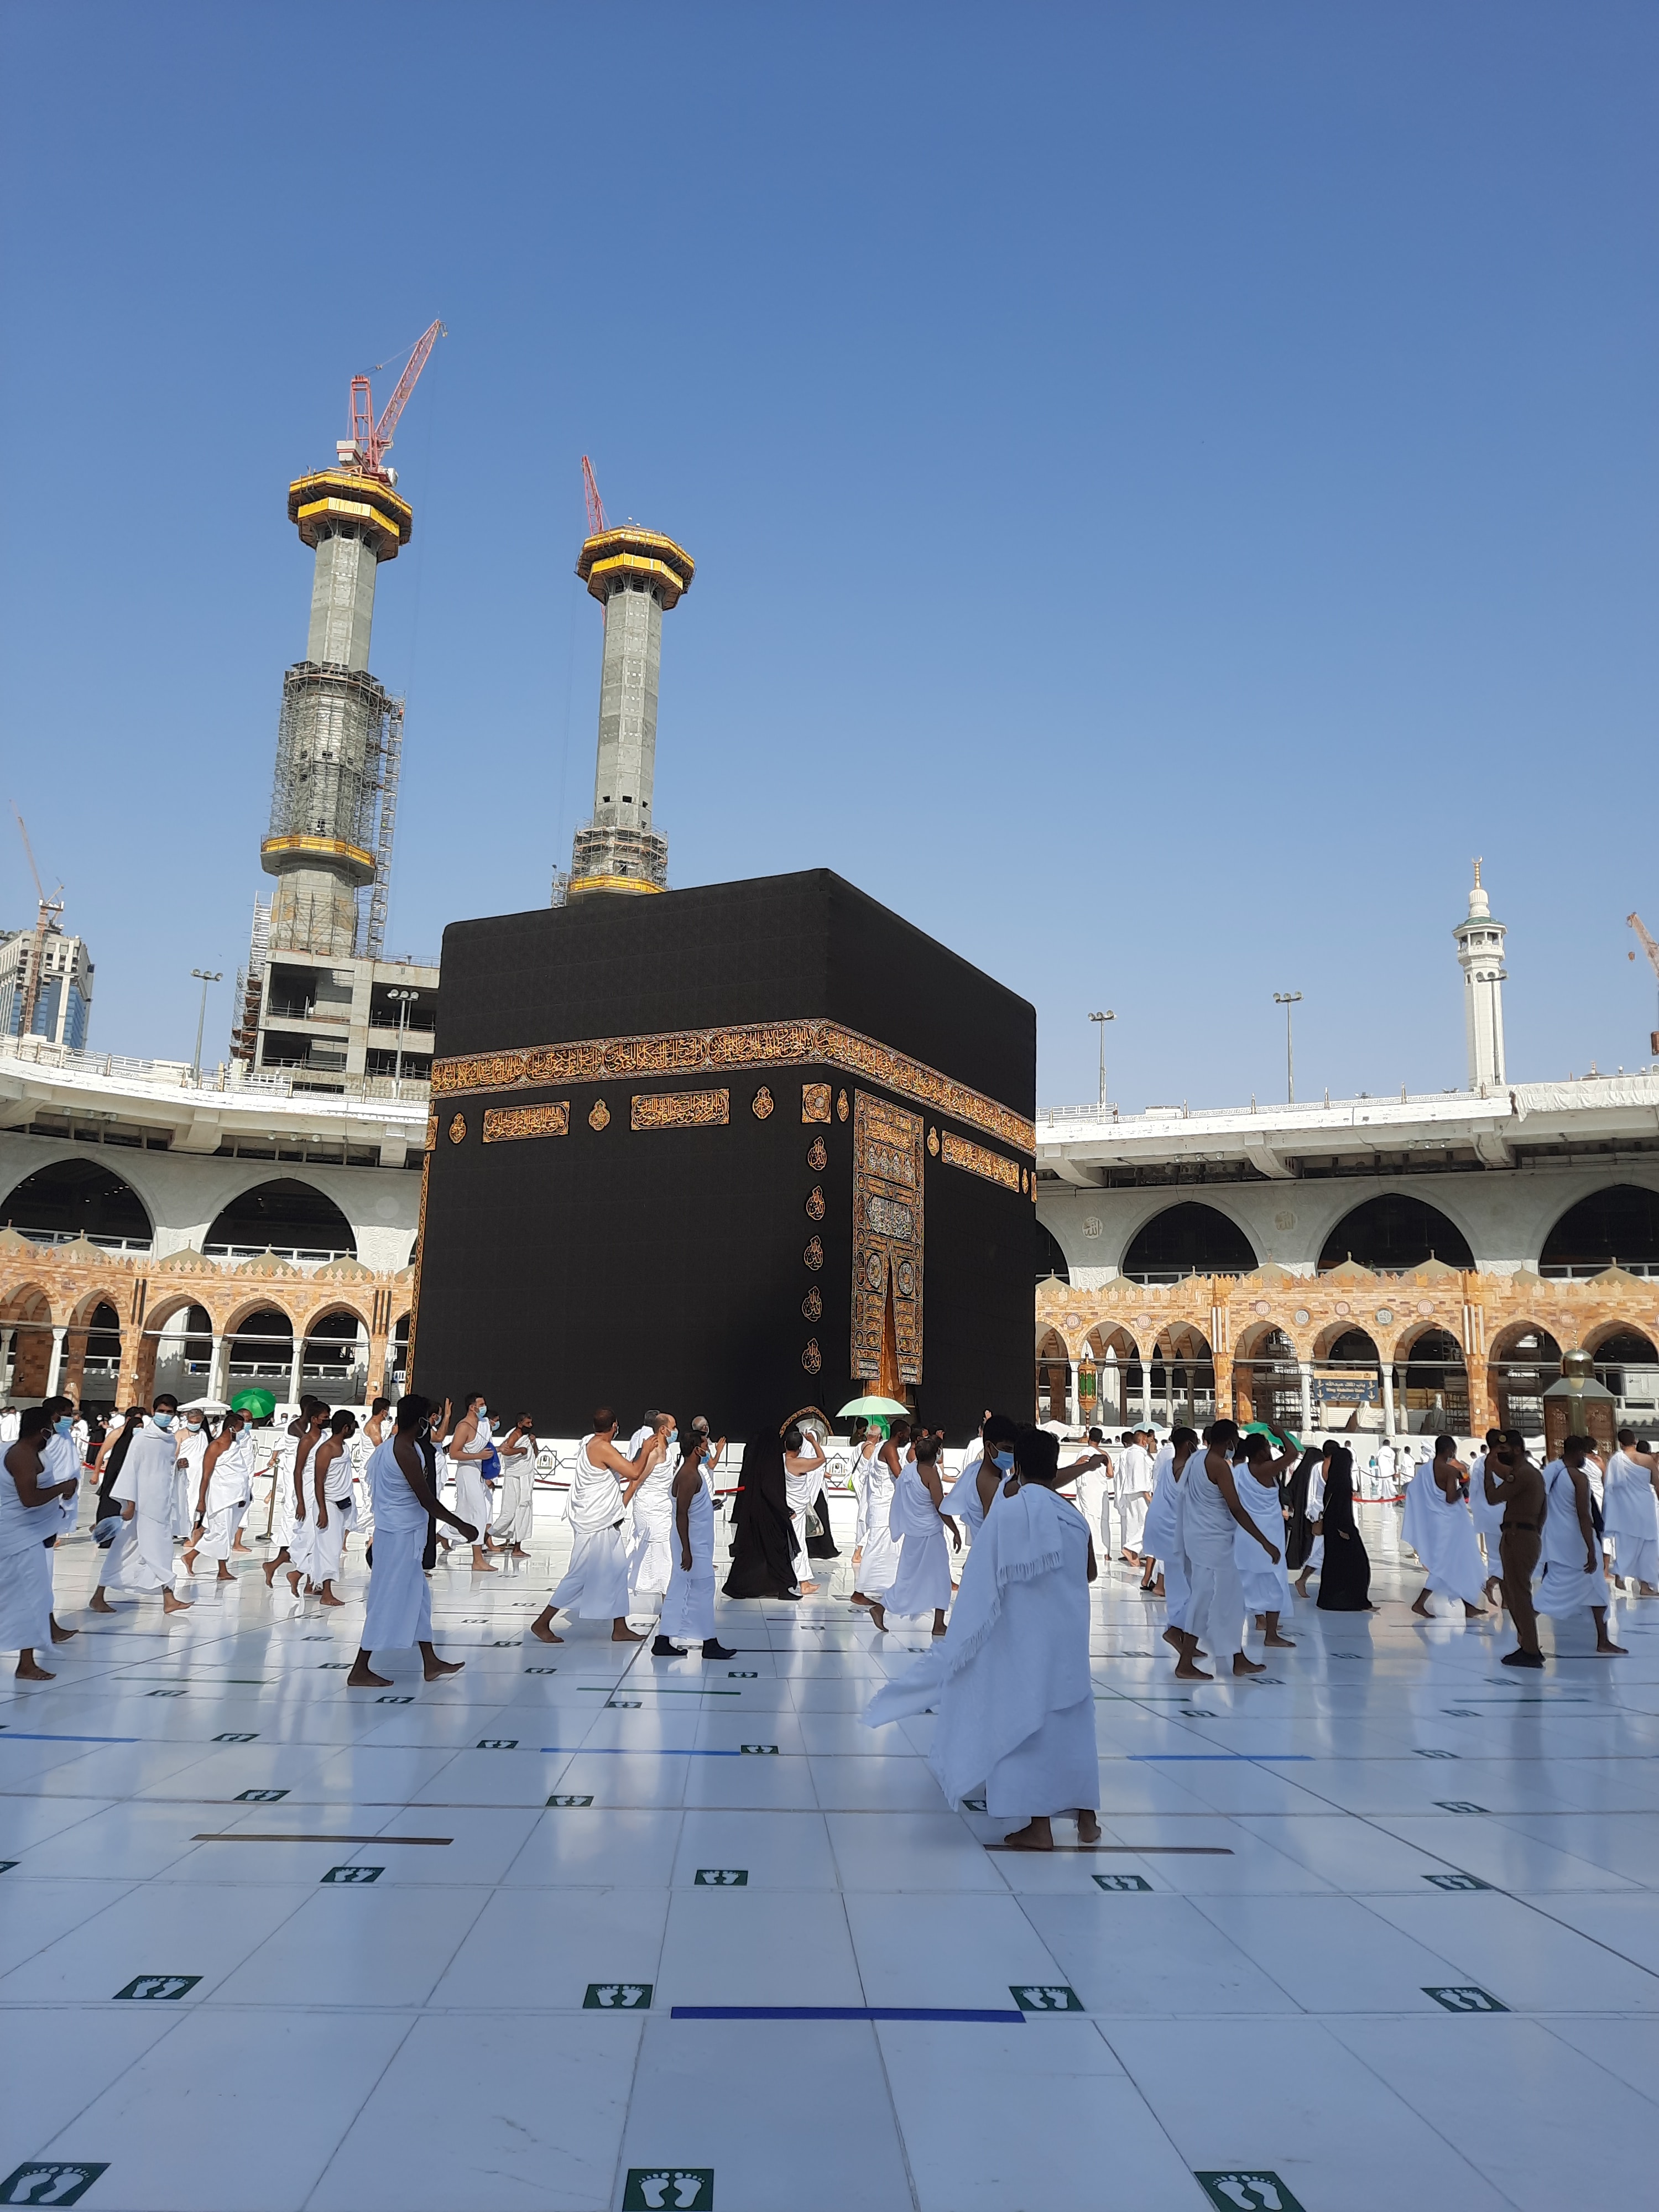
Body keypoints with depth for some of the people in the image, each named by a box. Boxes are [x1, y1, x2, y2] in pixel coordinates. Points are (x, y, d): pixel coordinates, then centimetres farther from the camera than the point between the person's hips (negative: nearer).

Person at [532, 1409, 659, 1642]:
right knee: (581, 1576, -3)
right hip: (594, 1524, -10)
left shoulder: (592, 1442, 9)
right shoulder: (602, 1447, -21)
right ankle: (542, 1623, 8)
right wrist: (646, 1450, -7)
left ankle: (620, 1629, 13)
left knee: (617, 1571, 9)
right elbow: (634, 1472, -22)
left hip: (606, 1523, 10)